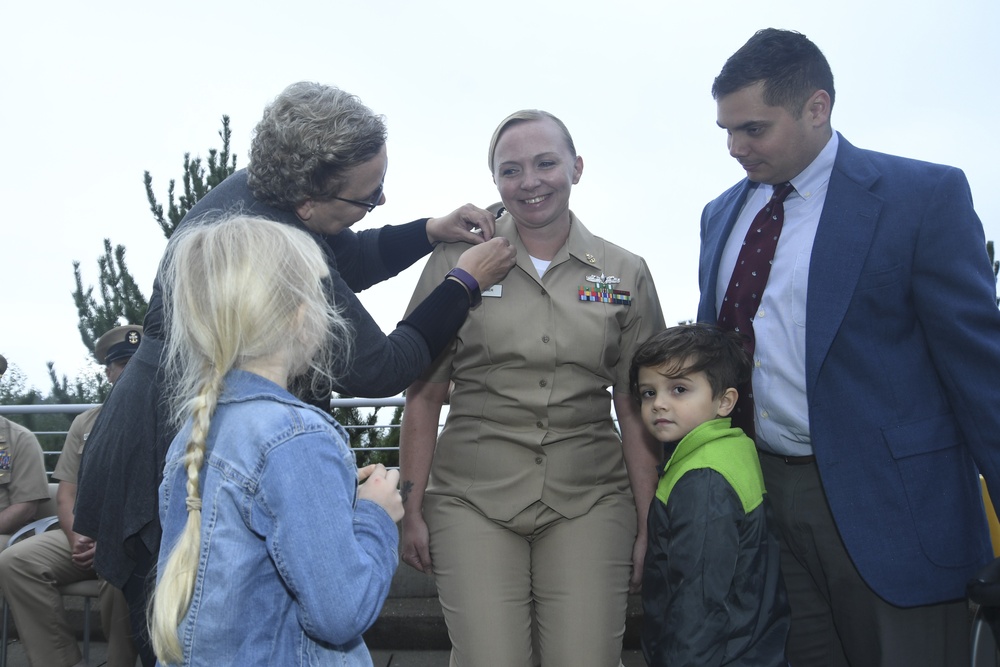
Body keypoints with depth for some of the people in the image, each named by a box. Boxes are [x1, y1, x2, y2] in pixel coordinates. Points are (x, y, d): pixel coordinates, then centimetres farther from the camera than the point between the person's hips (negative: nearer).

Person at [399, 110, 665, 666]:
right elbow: (425, 394, 4)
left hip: (589, 502, 1)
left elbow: (637, 411, 6)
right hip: (472, 500, -1)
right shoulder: (457, 260, 3)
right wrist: (412, 508, 1)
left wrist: (648, 523, 3)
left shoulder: (626, 274, 6)